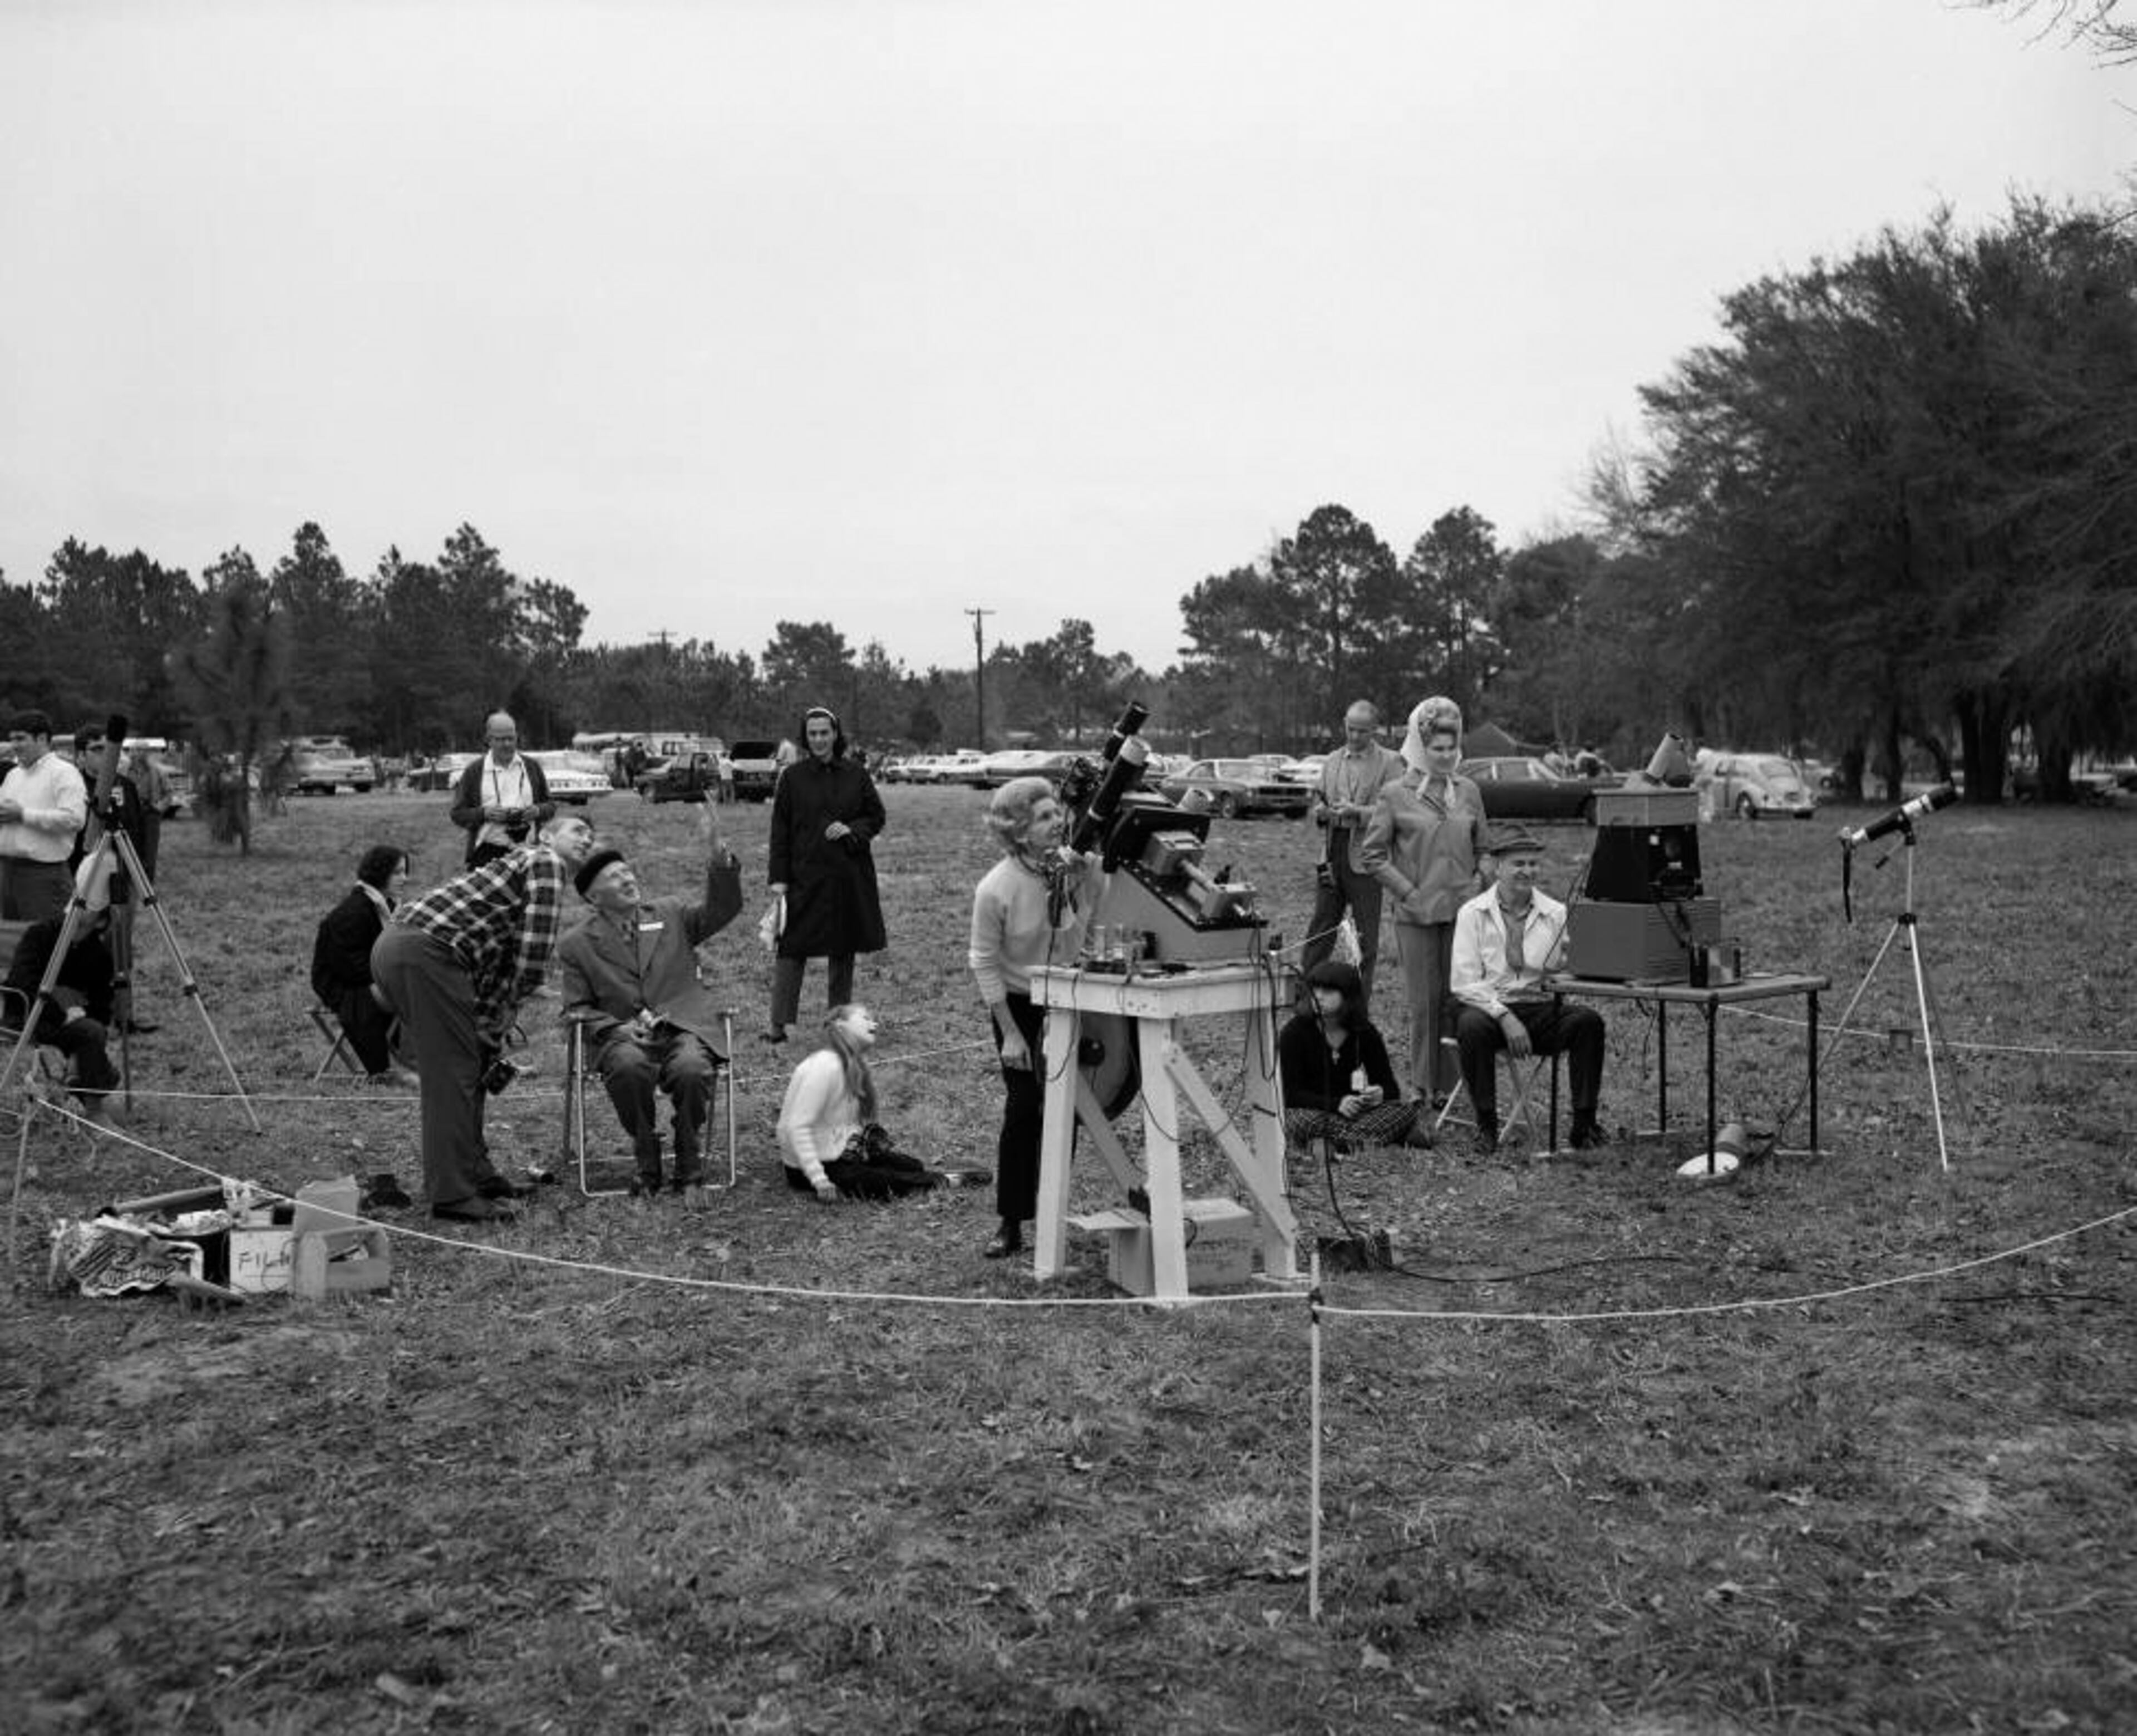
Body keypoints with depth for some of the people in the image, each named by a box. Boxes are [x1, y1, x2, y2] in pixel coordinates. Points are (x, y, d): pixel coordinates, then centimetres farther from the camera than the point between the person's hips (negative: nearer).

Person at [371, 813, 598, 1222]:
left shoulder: (517, 863, 32)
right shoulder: (545, 862, 3)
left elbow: (499, 964, 29)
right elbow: (535, 955, -8)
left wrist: (491, 1038, 24)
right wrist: (509, 1009, 7)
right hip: (426, 951, -10)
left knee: (467, 1066, 17)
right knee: (453, 1073, -7)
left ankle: (474, 1173, 25)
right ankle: (452, 1194, -5)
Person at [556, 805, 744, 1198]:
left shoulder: (671, 914, 15)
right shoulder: (576, 945, 11)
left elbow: (722, 908, 0)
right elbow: (578, 1008, 11)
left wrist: (717, 855, -17)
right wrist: (620, 1028, -10)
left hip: (685, 1026, 1)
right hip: (623, 1034, -1)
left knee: (692, 1070, -33)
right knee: (628, 1068, -37)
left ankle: (689, 1169, -11)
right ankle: (647, 1165, -15)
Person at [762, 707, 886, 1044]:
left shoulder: (855, 775, 4)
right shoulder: (793, 777, 0)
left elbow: (876, 817, 11)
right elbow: (780, 830, 0)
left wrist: (852, 830, -10)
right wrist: (779, 879, -6)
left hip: (849, 877, 2)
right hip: (805, 876, -2)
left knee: (844, 951, 9)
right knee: (791, 948, -5)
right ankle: (779, 1024, -2)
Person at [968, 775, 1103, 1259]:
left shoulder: (1081, 866, -15)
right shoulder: (995, 889, -24)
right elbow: (984, 963, -14)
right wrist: (1010, 1034, -13)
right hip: (1017, 1002, -3)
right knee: (1023, 1108, -5)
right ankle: (1010, 1224, 6)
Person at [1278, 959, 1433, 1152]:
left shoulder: (1365, 1033, 3)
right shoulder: (1294, 1032, -7)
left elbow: (1391, 1089, 4)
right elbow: (1291, 1095, -13)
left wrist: (1380, 1094, -21)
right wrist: (1336, 1103, -27)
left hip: (1351, 1111, 3)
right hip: (1309, 1111, -3)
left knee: (1405, 1109, -19)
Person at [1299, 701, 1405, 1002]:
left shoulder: (1390, 762, -1)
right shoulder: (1332, 761, 15)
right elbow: (1318, 799, 18)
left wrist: (1357, 812, -21)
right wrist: (1321, 811, -5)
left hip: (1365, 856, -4)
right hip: (1332, 853, 4)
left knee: (1365, 934, 3)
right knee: (1321, 924, 7)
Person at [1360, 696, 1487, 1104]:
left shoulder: (1469, 792, 9)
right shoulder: (1396, 794, -2)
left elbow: (1483, 848, 18)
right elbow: (1372, 853, 0)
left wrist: (1477, 886, 4)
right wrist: (1408, 891, -6)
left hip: (1463, 911, 3)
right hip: (1417, 914, -3)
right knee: (1425, 1002, 1)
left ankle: (1450, 1084, 13)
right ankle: (1423, 1084, 11)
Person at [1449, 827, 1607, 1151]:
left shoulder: (1555, 913, 9)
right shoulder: (1472, 914, 1)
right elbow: (1465, 983, -7)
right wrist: (1505, 1017, -20)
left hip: (1540, 1009, 3)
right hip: (1487, 1006, -2)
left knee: (1588, 1021, -25)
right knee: (1473, 1026, -36)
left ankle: (1584, 1124, -16)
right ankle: (1486, 1125, -20)